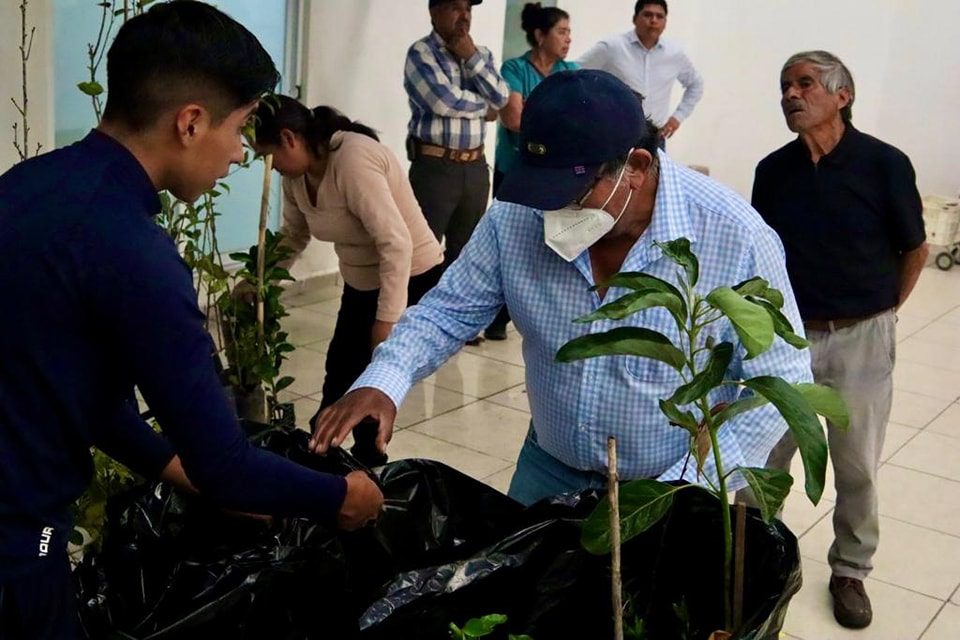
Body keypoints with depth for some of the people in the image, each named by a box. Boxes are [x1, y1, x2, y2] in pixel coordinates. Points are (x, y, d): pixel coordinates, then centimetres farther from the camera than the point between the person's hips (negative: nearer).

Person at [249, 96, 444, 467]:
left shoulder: (353, 161, -29)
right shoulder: (296, 174, -3)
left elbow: (396, 244, -32)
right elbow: (293, 235, 15)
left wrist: (387, 319, -30)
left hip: (412, 280, -8)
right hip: (361, 283, 8)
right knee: (339, 375, 14)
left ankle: (367, 464, 13)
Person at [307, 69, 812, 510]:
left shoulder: (735, 237, -24)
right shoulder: (516, 217, -15)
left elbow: (781, 383, -16)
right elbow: (450, 309, -4)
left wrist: (682, 492, -22)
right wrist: (382, 382, -23)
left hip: (672, 488, -3)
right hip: (548, 470, 4)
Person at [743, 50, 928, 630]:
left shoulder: (884, 163, -10)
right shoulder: (773, 170, -1)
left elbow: (915, 249, 2)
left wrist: (881, 313, 4)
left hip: (860, 341, -2)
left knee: (857, 467, 10)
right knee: (766, 459, 11)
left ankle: (851, 571, 29)